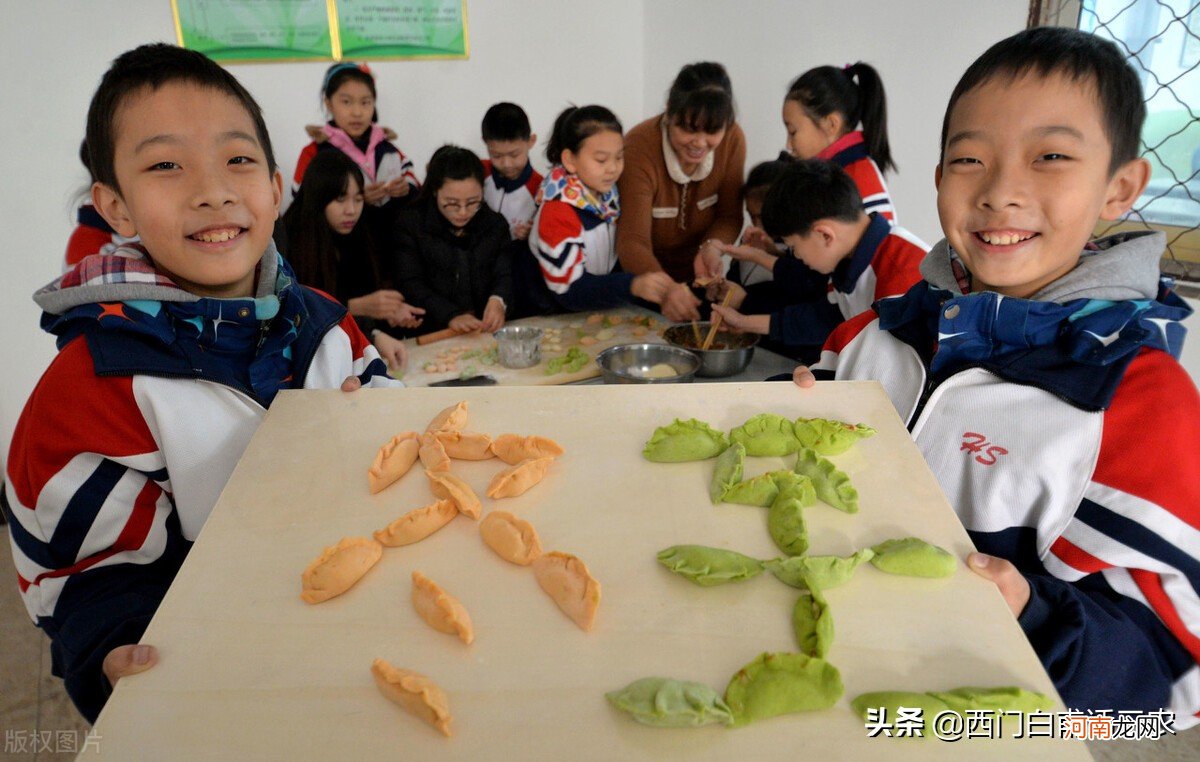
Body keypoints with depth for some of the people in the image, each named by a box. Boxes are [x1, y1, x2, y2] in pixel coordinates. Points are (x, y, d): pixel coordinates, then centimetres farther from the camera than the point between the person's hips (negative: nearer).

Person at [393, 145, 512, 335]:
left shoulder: (495, 224, 11)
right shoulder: (410, 224, 1)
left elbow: (505, 275, 3)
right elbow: (410, 284, -7)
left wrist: (498, 301, -21)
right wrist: (450, 316, -22)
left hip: (488, 332, 3)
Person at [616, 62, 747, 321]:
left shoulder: (732, 139, -12)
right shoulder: (639, 149, -24)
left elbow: (729, 216, -5)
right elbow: (632, 241, -32)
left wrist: (712, 247, -29)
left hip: (693, 275, 3)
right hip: (641, 279, -3)